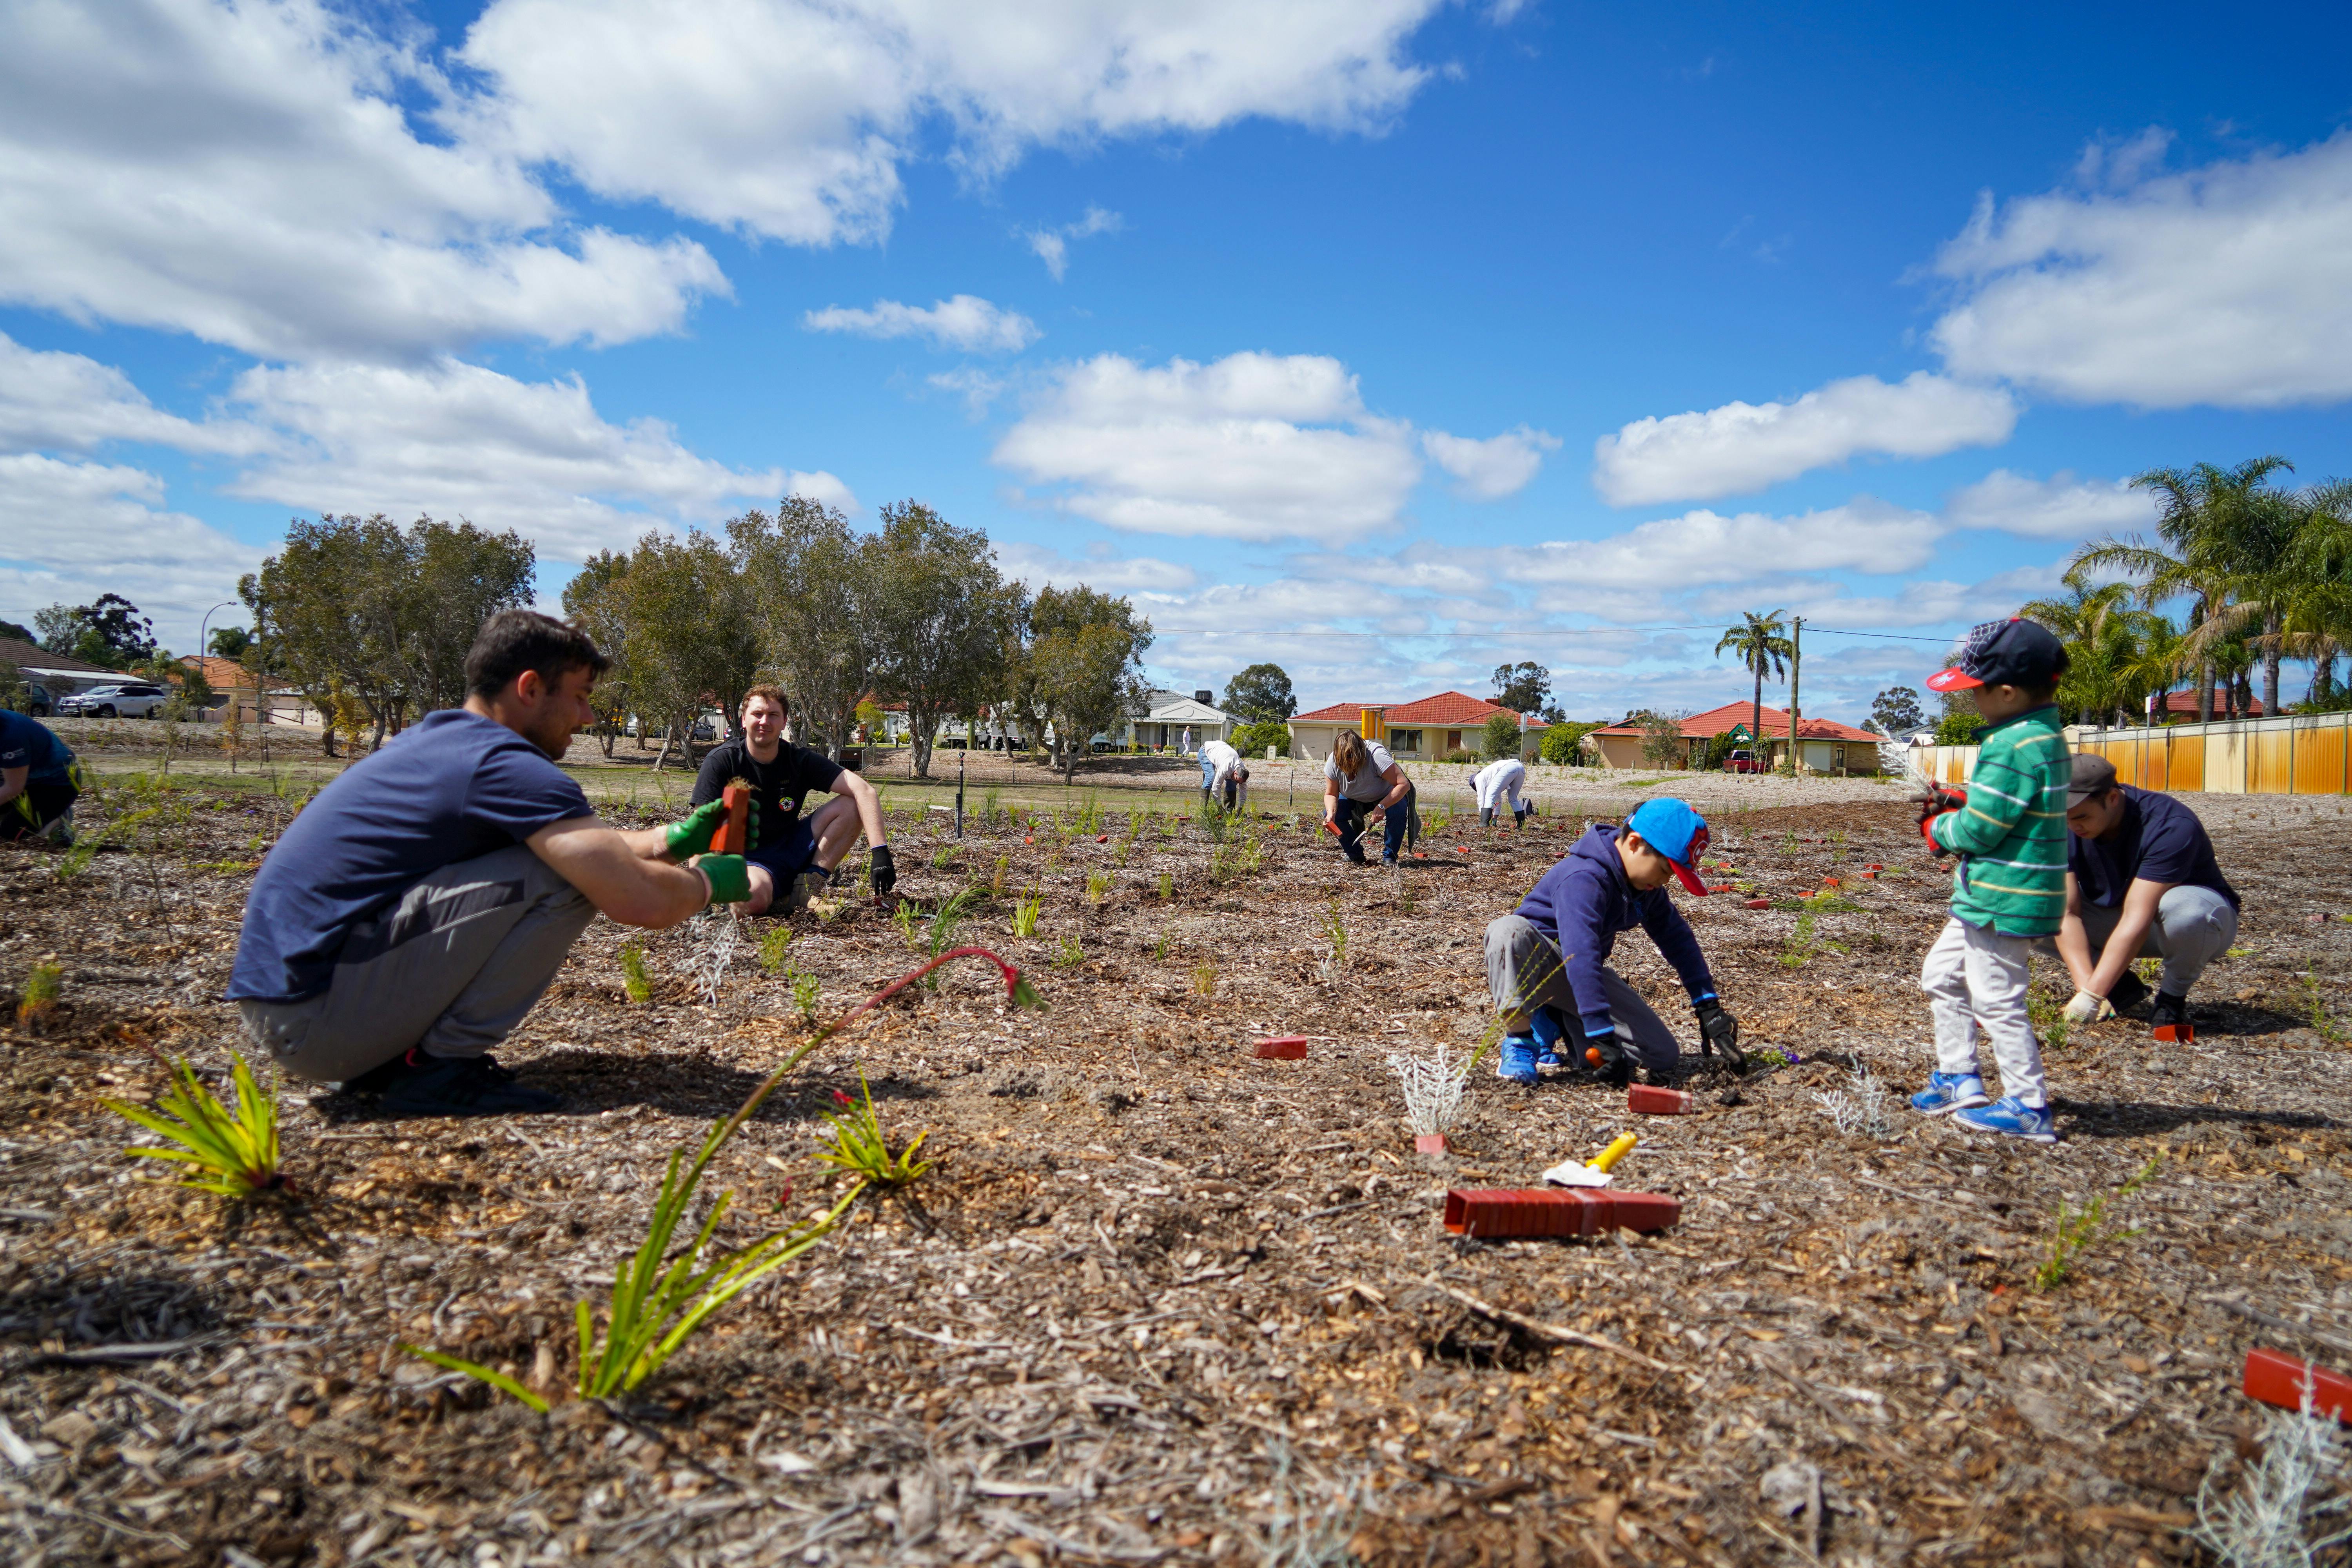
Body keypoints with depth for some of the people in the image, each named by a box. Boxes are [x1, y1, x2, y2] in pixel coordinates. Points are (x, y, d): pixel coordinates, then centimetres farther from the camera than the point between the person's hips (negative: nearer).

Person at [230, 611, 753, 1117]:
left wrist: (669, 840, 23)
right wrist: (709, 880, -1)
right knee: (563, 876, -16)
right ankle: (442, 1067, -8)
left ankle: (386, 1057, 13)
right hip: (316, 1017, -10)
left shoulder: (437, 739, 15)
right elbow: (642, 901, -21)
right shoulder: (506, 764, -16)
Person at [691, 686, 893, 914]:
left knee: (851, 805, -15)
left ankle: (806, 891, -11)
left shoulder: (801, 760, -5)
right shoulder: (722, 761, -10)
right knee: (752, 900, -40)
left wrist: (880, 851, -30)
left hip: (792, 850, 4)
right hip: (749, 860, -4)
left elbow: (863, 790, -15)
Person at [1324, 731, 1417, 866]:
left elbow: (1404, 784, -41)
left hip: (1386, 797, -4)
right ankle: (1355, 855, -4)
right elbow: (1331, 794, -14)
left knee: (1398, 811, -36)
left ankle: (1389, 856, -16)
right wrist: (1331, 813, -35)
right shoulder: (1332, 762, -25)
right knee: (1329, 813, -19)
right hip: (1355, 800, 4)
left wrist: (1381, 807, -48)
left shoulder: (1377, 756, -38)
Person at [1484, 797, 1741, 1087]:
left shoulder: (1646, 887, -2)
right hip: (1534, 963, -7)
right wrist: (1602, 1036, -46)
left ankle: (1554, 1022, 7)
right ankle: (1520, 1041, -26)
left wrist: (1709, 1008, 3)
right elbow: (1581, 956, -41)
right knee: (1509, 930, -44)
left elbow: (1678, 939, 7)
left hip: (1585, 972, 8)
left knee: (1664, 1057, -11)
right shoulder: (1584, 879, -31)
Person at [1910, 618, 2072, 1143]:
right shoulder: (2046, 736, 10)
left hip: (2003, 899, -11)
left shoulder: (2014, 748, -23)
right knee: (1942, 976, 20)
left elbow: (1976, 832, -22)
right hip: (1989, 896, 11)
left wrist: (1939, 826, -3)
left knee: (1996, 1000, -1)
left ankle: (2029, 1108, 10)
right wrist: (1958, 802, 6)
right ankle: (1959, 1080, 28)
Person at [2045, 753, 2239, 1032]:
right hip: (2112, 921, 5)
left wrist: (2092, 995, -44)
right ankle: (2121, 985, -1)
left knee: (2185, 909, -42)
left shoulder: (2170, 827, -32)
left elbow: (2136, 920, -39)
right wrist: (2085, 985, -37)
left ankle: (2172, 996, -12)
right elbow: (2066, 913, -23)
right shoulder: (2064, 828, -17)